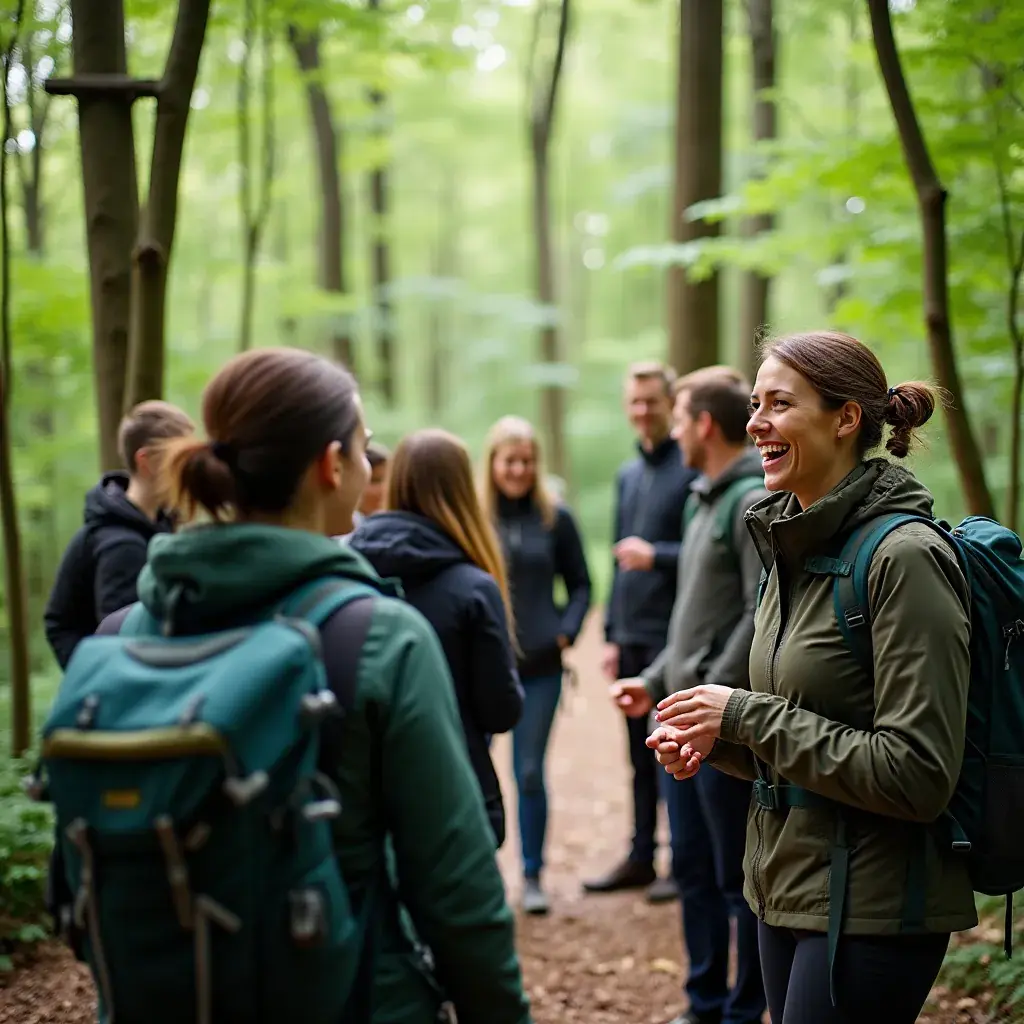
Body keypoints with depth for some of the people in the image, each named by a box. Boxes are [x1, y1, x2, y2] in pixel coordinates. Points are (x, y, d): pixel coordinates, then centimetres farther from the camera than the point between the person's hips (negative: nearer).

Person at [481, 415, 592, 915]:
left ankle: (532, 875, 20)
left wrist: (567, 631, -3)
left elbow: (580, 584, 10)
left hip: (540, 667, 1)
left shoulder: (555, 519, 3)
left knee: (530, 771, 7)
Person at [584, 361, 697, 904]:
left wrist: (657, 556, -22)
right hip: (631, 637, 7)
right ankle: (640, 858, 21)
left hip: (673, 636, -7)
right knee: (640, 753, 12)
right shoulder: (627, 474, 16)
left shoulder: (693, 471, -8)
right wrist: (611, 634, 17)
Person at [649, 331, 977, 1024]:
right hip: (789, 888, 8)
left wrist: (747, 715, -18)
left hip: (871, 907, -8)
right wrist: (718, 742, 0)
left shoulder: (906, 556, -17)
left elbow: (918, 776, -22)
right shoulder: (794, 548, 9)